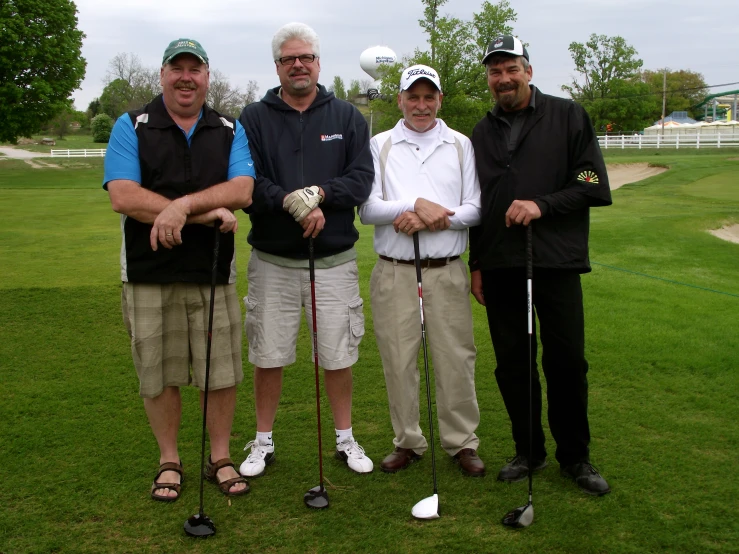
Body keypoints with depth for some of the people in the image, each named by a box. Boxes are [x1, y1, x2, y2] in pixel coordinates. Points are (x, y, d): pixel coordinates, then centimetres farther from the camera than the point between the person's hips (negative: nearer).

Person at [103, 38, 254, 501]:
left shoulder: (231, 131, 8)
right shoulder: (131, 127, 2)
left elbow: (242, 191, -9)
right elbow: (123, 197, -13)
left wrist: (181, 205, -23)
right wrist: (207, 214, -18)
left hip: (214, 273, 1)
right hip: (148, 275, -1)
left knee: (222, 373, 5)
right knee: (160, 376, 7)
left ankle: (221, 458, 23)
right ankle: (169, 461, 25)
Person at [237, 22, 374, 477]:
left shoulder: (347, 116, 5)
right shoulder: (254, 118, 2)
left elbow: (362, 179, -5)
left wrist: (319, 193, -20)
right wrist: (292, 201, -24)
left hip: (334, 260, 0)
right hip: (273, 261, 0)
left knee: (339, 357, 8)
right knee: (268, 357, 8)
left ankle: (346, 440, 26)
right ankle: (263, 443, 26)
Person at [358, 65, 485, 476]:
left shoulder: (461, 145, 8)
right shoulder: (381, 146, 7)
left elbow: (476, 209, 0)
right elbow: (367, 208, -3)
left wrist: (430, 219, -13)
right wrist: (416, 204, -16)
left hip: (447, 271, 0)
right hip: (394, 271, 0)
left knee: (456, 357, 1)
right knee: (398, 359, 4)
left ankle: (462, 442, 15)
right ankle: (408, 442, 19)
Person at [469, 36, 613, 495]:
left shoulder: (568, 117, 2)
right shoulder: (481, 134, 13)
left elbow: (594, 186, -3)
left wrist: (542, 204, -16)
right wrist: (476, 263, 12)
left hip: (556, 261, -3)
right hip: (500, 267, 3)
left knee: (567, 361, 0)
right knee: (512, 364, 7)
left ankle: (576, 456, 16)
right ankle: (529, 452, 21)